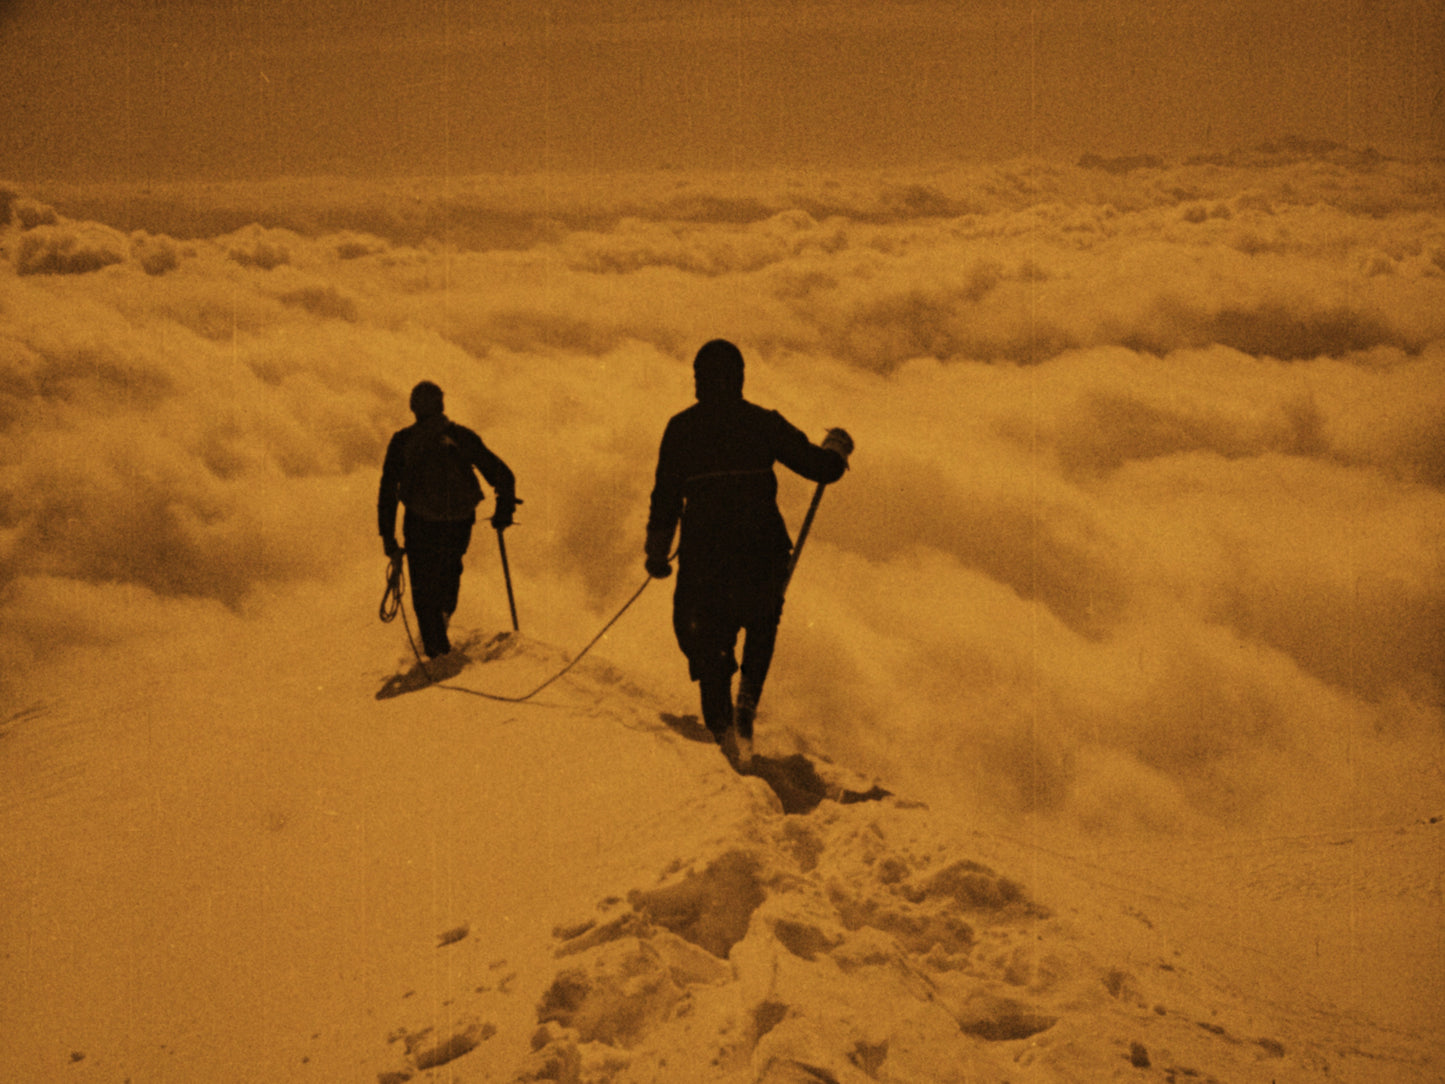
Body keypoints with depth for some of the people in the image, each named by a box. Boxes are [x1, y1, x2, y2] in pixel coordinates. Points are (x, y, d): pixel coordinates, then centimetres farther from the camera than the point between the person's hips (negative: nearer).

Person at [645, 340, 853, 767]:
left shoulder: (681, 427, 2)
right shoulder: (764, 423, 1)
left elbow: (665, 495, 3)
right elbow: (820, 467, 3)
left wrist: (656, 551, 15)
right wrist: (836, 447, 26)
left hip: (704, 553, 0)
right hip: (761, 551, 0)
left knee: (708, 640, 16)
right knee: (763, 621, 27)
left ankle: (722, 726, 10)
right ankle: (747, 703, 12)